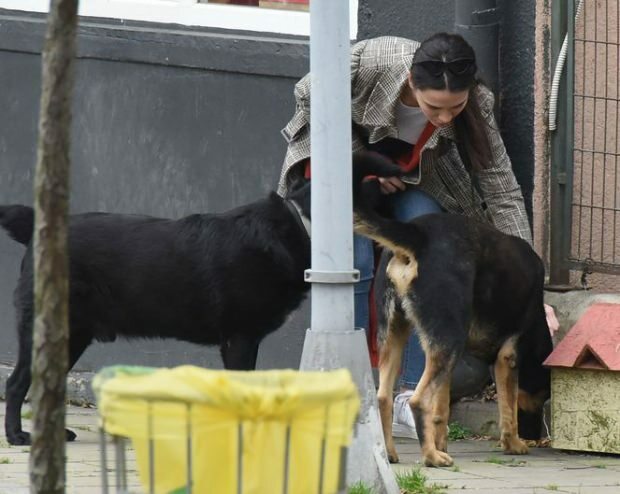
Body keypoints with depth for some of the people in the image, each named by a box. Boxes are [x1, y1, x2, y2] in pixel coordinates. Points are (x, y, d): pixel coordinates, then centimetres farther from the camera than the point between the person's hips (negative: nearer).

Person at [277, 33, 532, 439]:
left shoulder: (475, 107, -29)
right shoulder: (370, 63, -39)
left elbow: (504, 195, -24)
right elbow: (309, 96, -18)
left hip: (415, 174, 2)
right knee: (354, 262, -22)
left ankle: (412, 400, -13)